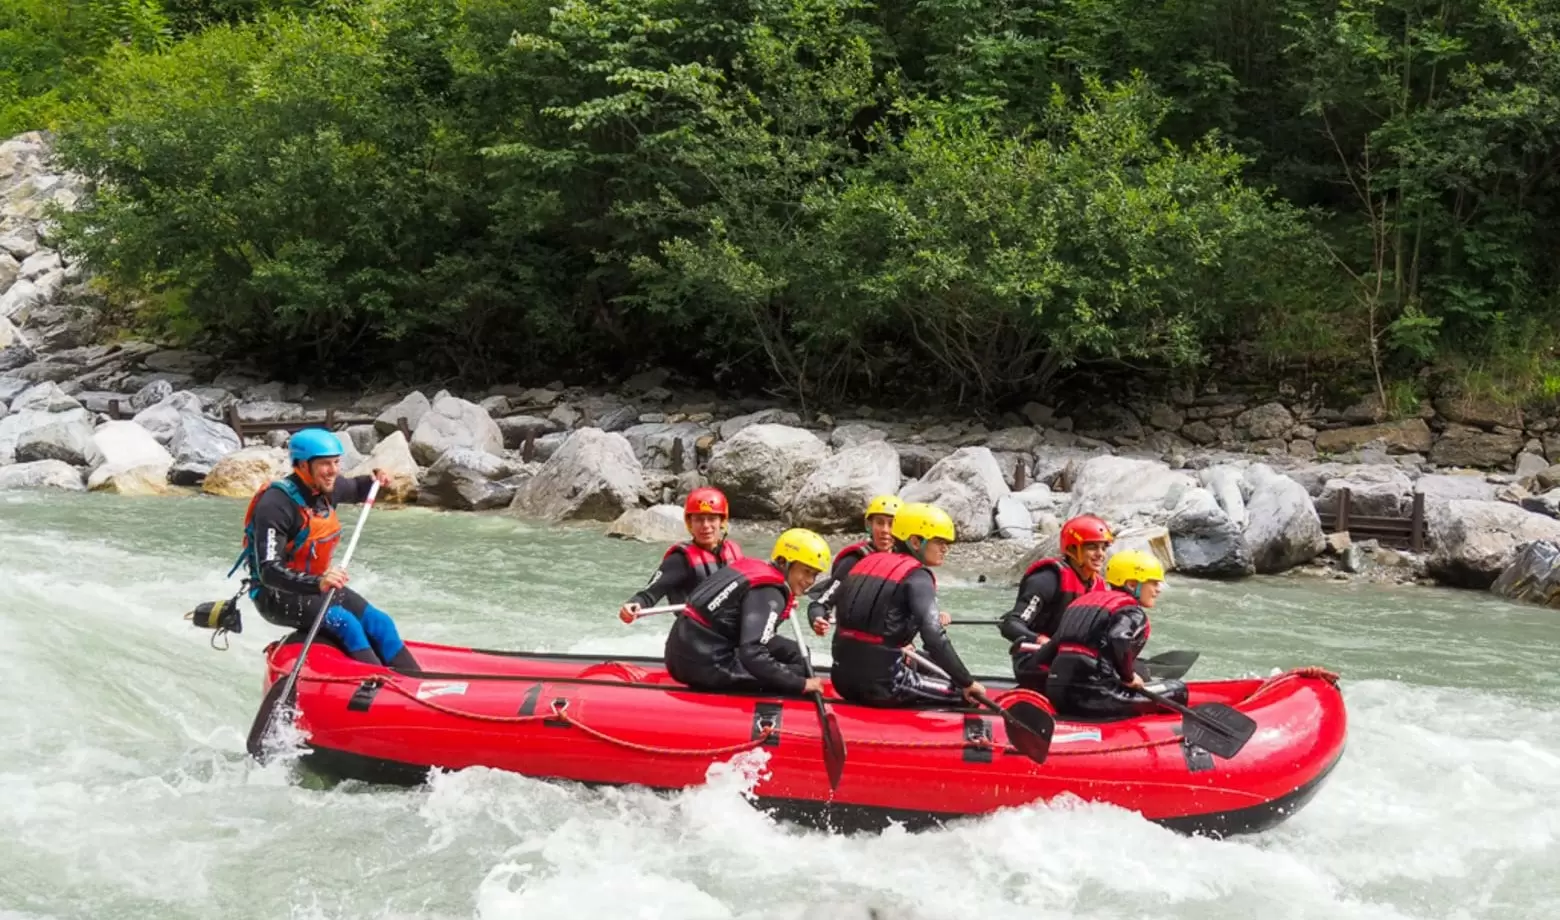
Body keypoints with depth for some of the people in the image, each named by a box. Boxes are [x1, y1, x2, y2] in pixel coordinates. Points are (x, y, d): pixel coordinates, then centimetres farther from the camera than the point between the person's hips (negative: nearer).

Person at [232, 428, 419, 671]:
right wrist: (317, 584, -47)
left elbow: (353, 490, 28)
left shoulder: (325, 488, 0)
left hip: (319, 585, 8)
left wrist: (374, 481, 7)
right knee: (343, 622, -29)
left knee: (379, 623, -6)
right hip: (277, 594, -8)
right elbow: (269, 571, -34)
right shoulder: (277, 504, -25)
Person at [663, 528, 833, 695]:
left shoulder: (752, 567, 10)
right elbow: (753, 656, -26)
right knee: (797, 668, -6)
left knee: (790, 651, 12)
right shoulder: (769, 593, -15)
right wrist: (801, 684, -19)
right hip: (706, 665, -9)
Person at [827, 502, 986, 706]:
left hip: (843, 680, 8)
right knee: (966, 697, 3)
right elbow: (934, 638, -19)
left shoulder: (867, 562, 14)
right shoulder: (917, 576, -8)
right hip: (881, 683, -8)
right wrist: (967, 682, -12)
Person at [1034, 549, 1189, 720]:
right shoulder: (1133, 613, -1)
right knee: (1178, 691, -1)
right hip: (1092, 696, -8)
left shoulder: (1084, 600, 21)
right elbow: (1118, 641, -23)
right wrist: (1128, 677, -8)